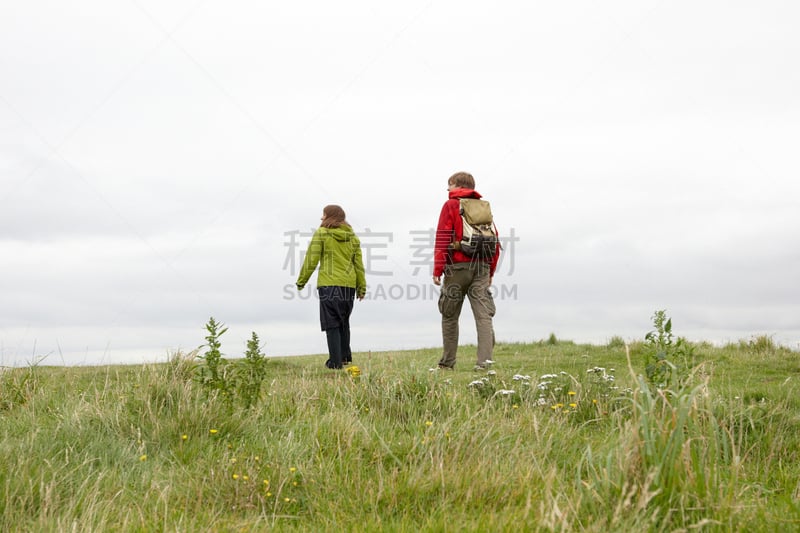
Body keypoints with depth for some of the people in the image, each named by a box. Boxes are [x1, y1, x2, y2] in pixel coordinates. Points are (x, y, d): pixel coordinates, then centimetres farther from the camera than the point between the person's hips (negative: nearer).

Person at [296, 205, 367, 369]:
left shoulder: (322, 233, -2)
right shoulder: (352, 237, 13)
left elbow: (311, 260, -5)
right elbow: (359, 264, 13)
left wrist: (301, 281, 4)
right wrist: (362, 287, 18)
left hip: (329, 285, -5)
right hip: (349, 285, 5)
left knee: (332, 323, -1)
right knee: (344, 321, 19)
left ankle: (335, 361, -5)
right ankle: (345, 356, 20)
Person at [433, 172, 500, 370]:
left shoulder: (451, 205, 1)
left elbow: (442, 238, -7)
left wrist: (437, 269, -8)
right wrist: (490, 271, 19)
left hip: (458, 266, -3)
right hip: (482, 267, 4)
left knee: (450, 316, 8)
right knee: (484, 315, -4)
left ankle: (447, 362, 12)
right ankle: (485, 360, -15)